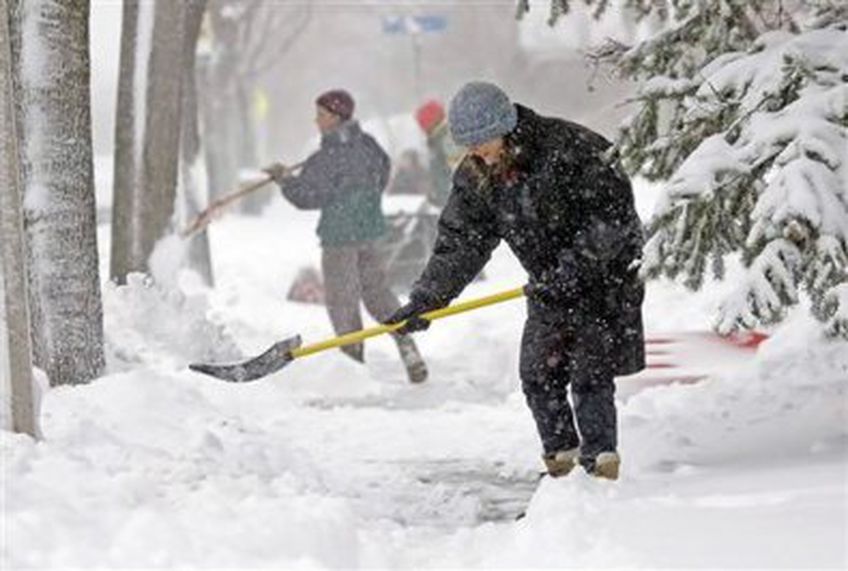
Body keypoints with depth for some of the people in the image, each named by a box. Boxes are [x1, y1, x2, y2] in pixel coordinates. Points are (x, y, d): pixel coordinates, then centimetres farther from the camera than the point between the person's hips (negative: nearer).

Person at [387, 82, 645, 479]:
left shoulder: (568, 148, -24)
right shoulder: (474, 178, -5)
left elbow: (614, 212, -24)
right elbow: (459, 242, -2)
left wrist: (573, 267, -29)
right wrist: (425, 299, -13)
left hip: (604, 271, -6)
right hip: (550, 285, 6)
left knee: (590, 374, -9)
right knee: (538, 373, 2)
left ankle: (600, 456, 1)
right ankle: (560, 452, 18)